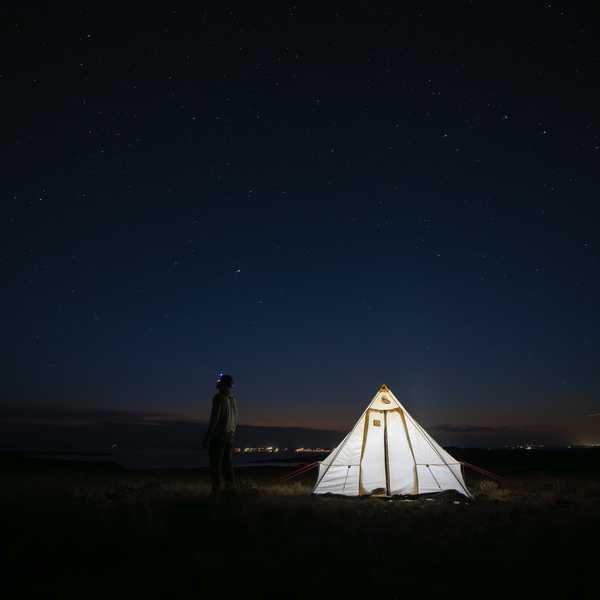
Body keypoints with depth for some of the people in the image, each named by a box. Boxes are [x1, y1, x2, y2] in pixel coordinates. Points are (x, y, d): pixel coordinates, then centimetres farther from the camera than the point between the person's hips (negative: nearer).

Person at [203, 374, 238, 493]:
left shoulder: (218, 397, -13)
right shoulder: (232, 399, 12)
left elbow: (214, 418, -19)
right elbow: (235, 420, 15)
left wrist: (207, 437, -15)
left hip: (218, 435, -8)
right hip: (229, 436, 8)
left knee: (215, 465, -3)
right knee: (226, 463, 11)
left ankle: (216, 491, -3)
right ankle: (231, 489, 10)